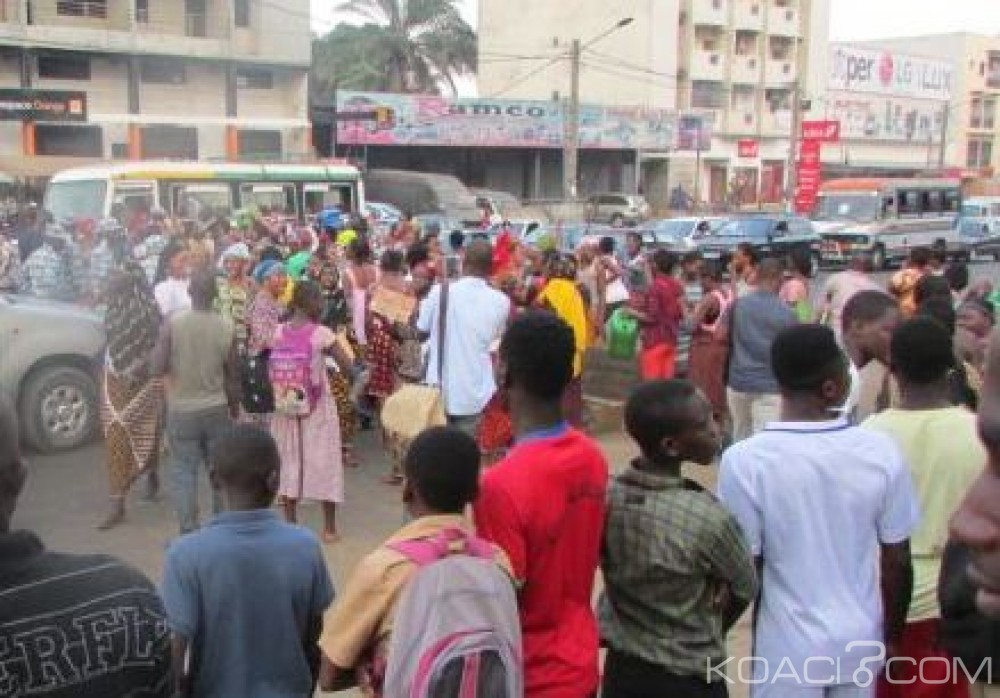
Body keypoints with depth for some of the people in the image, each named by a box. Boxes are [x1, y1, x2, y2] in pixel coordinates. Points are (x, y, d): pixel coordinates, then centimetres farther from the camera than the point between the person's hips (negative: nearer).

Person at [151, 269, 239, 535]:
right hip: (217, 409, 2)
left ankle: (188, 534, 4)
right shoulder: (226, 328, -6)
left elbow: (158, 368, -13)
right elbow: (233, 378, 0)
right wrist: (234, 411, 13)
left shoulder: (173, 323, -12)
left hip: (182, 411, -2)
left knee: (184, 472, 6)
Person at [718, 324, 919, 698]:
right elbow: (898, 562, -3)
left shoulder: (745, 460, -20)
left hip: (788, 650, -2)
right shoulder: (882, 452, -12)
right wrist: (892, 635, 13)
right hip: (861, 643, 3)